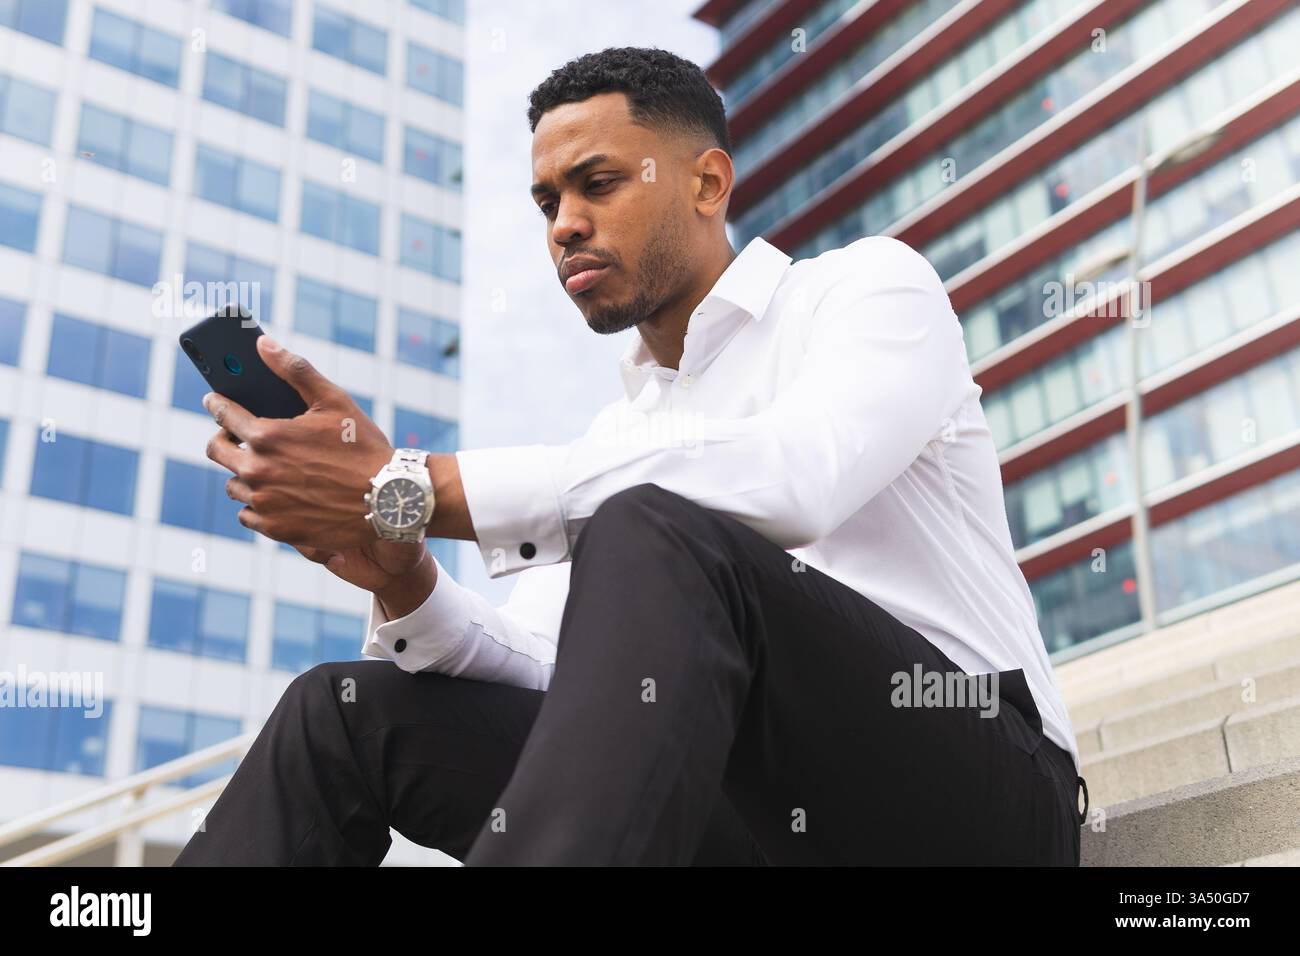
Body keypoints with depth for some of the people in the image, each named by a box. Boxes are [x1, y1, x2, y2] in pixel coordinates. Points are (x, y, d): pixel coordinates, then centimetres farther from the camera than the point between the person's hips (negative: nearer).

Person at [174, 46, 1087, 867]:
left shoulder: (872, 282, 1)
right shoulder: (620, 434, 19)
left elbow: (794, 480, -23)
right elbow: (544, 676, 8)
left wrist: (411, 488, -24)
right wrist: (403, 580, -13)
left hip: (975, 787, -5)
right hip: (773, 818, 6)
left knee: (649, 535, -31)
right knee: (348, 712, -5)